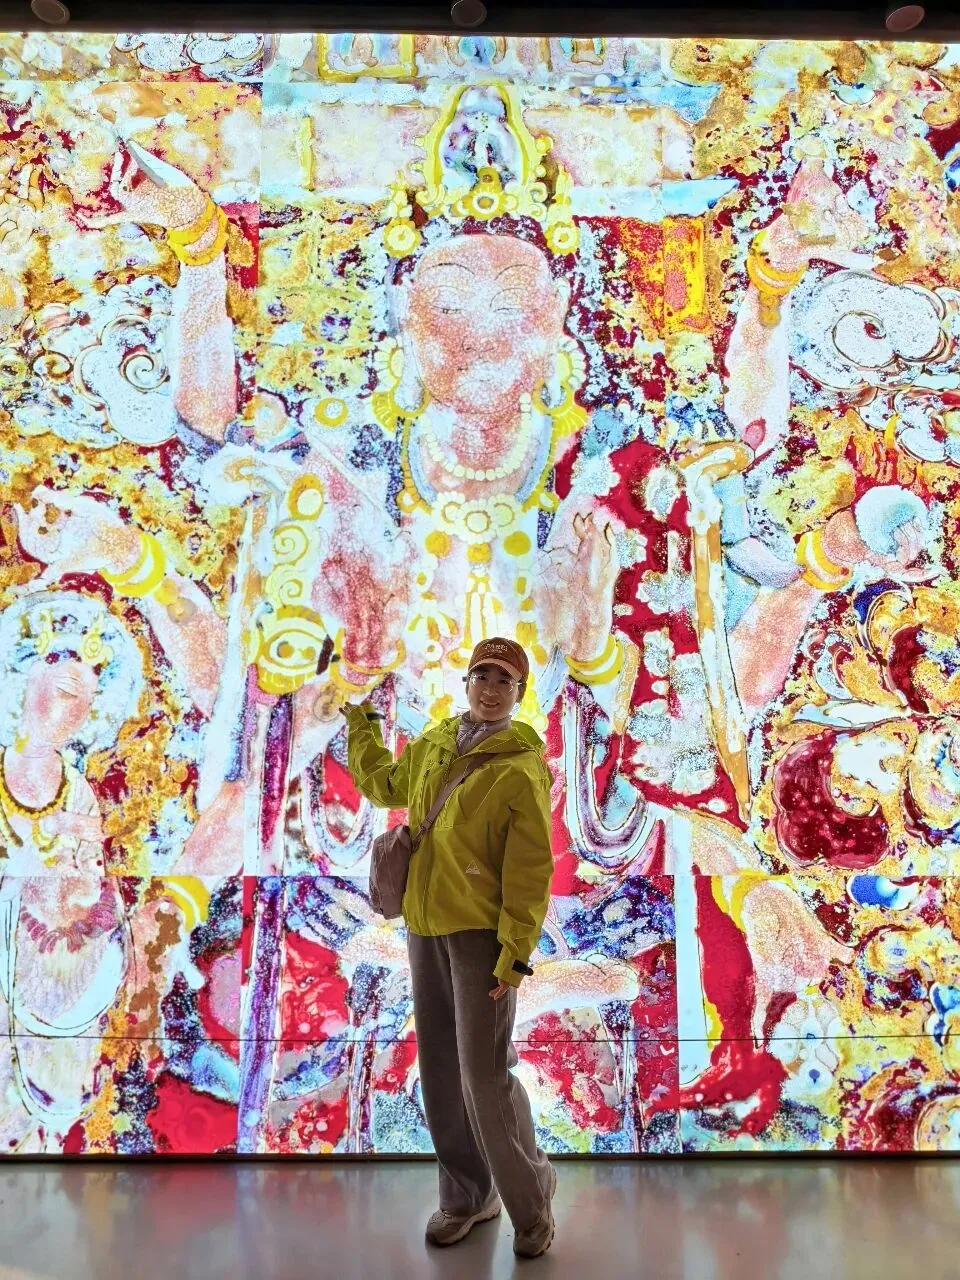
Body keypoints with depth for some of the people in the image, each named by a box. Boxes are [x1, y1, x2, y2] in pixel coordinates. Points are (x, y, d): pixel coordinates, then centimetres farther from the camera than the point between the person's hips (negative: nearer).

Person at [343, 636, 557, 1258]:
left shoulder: (521, 769, -12)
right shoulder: (431, 746, 7)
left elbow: (530, 873, -14)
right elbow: (382, 785, 26)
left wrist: (516, 953, -17)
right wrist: (361, 725, 29)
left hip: (482, 935, -6)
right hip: (424, 928, 7)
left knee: (485, 1077, -4)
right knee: (440, 1071, 15)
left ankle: (531, 1202, 19)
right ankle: (467, 1196, 33)